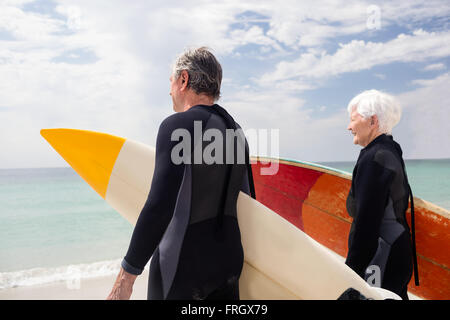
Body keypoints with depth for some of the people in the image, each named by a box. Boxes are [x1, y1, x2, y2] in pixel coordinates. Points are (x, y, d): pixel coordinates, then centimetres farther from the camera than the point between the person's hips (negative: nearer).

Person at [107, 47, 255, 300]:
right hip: (229, 263, 7)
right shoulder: (236, 131, 9)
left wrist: (127, 275, -17)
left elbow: (160, 205, -24)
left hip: (181, 268, -7)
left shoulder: (178, 125, -14)